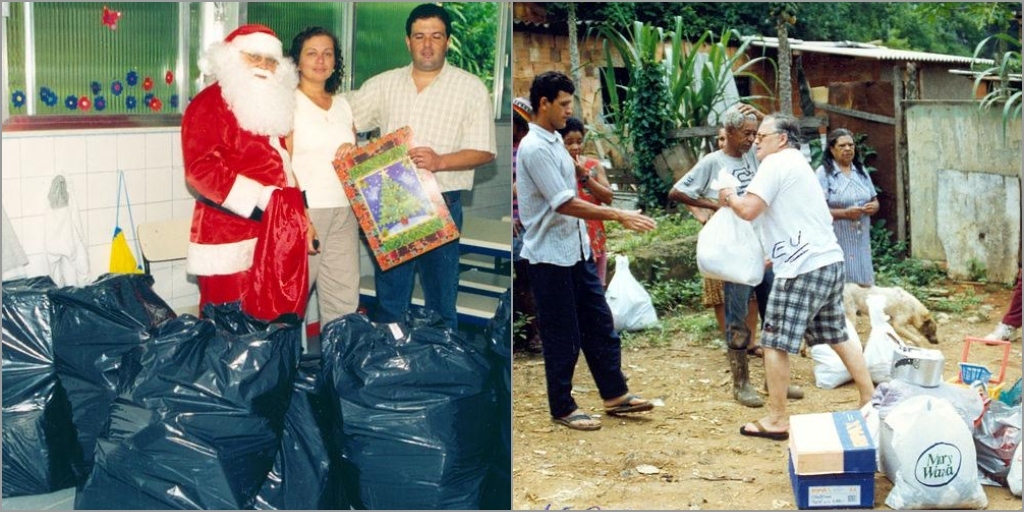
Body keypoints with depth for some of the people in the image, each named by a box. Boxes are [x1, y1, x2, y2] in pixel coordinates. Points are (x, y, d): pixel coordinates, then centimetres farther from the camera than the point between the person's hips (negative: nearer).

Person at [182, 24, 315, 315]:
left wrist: (300, 220, 10)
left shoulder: (275, 105, 18)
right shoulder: (210, 104, -5)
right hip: (230, 242, -7)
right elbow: (201, 169, -17)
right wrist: (265, 199, -19)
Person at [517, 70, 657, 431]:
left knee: (599, 323, 13)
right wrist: (620, 216, -23)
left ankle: (614, 394, 24)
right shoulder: (535, 148, -19)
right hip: (550, 255, -9)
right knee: (562, 336, 2)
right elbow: (566, 204, -24)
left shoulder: (554, 141, 11)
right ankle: (562, 408, 15)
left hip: (576, 249, 9)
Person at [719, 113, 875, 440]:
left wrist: (729, 197, 3)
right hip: (830, 262, 10)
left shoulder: (776, 163, -7)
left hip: (802, 267, -10)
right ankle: (870, 401, 21)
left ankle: (776, 420, 3)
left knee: (774, 343, -2)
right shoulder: (799, 164, 24)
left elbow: (749, 209, -18)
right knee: (838, 337, 18)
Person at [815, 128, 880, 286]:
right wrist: (845, 213, -24)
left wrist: (873, 206, -3)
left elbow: (875, 200, 21)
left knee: (864, 285, 6)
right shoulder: (823, 173, -9)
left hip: (861, 241, 7)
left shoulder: (861, 171, 14)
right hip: (837, 242, -6)